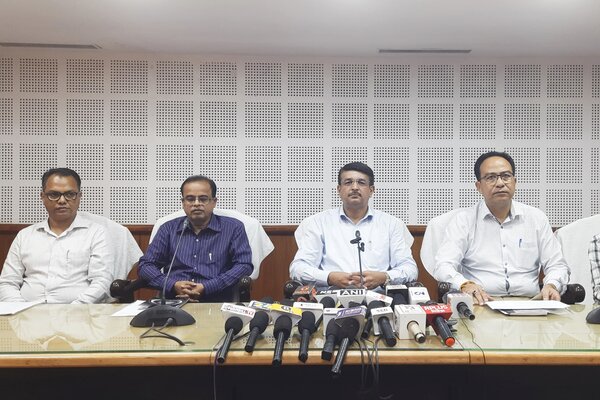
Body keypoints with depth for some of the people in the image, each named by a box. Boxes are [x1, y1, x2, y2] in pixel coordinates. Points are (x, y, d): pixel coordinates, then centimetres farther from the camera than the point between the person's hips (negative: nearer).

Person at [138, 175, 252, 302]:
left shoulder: (233, 228, 10)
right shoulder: (169, 228, 16)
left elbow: (244, 265, -1)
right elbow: (145, 265, 13)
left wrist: (206, 288, -11)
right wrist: (173, 285, -7)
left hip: (216, 302, -1)